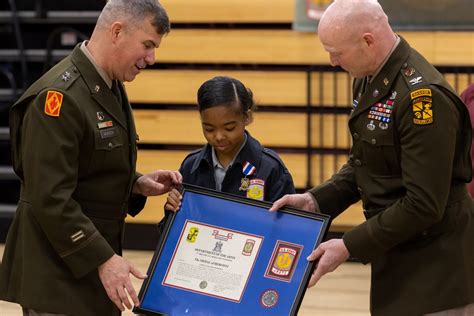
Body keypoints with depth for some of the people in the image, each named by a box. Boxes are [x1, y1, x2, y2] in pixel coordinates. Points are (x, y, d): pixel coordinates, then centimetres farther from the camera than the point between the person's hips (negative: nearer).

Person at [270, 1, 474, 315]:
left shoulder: (424, 96, -23)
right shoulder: (368, 81, 7)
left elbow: (424, 204, -24)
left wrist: (350, 246, -19)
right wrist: (316, 200, 2)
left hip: (433, 263, -9)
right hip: (395, 259, 9)